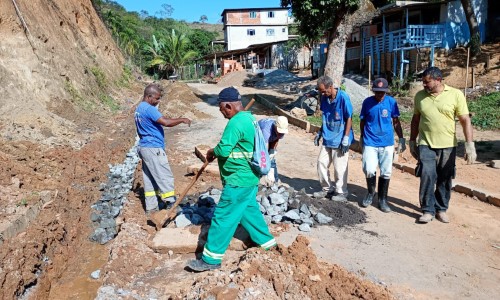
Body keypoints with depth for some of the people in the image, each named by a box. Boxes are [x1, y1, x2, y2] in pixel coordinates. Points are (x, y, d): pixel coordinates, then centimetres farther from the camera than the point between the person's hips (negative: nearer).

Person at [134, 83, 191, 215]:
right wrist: (182, 120, -16)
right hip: (153, 149, -10)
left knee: (150, 179, 13)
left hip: (145, 147, 10)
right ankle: (170, 205, 0)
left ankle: (151, 208, 19)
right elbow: (166, 122, -27)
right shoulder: (149, 109, -18)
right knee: (165, 178, -4)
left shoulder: (139, 108, 15)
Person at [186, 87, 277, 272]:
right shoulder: (249, 118, 9)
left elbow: (223, 150, -26)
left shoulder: (236, 122, -22)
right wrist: (218, 152, 6)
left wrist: (212, 152, -6)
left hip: (239, 180, -10)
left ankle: (211, 259, 8)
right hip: (250, 176, 10)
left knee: (223, 217, -2)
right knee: (249, 210, 24)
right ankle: (266, 241, 38)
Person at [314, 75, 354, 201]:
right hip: (327, 138, 7)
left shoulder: (343, 97, -16)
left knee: (339, 167, 2)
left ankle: (341, 192, 18)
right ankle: (328, 189, 24)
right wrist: (319, 133, 13)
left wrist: (346, 138, -16)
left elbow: (349, 118, -13)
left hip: (339, 139, -7)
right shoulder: (324, 98, 2)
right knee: (321, 162, 8)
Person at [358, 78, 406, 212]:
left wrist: (401, 139, 5)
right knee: (369, 170, -8)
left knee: (386, 172, 5)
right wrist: (362, 138, 18)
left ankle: (382, 199, 21)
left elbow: (396, 122, 6)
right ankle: (370, 193, 21)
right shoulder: (367, 102, -2)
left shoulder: (391, 102, -2)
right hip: (370, 142, -1)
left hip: (387, 143, 1)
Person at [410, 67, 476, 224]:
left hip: (448, 146, -1)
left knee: (444, 180, 8)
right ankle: (428, 211, 4)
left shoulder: (455, 94, -6)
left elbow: (465, 120, -6)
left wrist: (470, 144, -14)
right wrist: (412, 141, 12)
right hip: (426, 145, 1)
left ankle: (441, 209, 24)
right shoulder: (419, 96, 2)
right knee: (427, 177, -7)